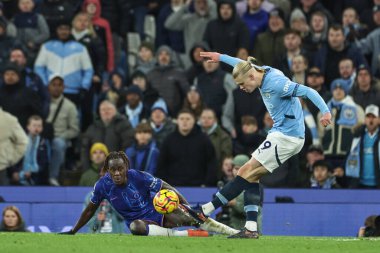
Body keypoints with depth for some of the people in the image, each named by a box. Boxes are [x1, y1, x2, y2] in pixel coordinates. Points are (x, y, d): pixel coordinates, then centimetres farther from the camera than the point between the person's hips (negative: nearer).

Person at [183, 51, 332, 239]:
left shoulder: (276, 83, -20)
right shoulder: (263, 72, 8)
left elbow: (307, 91, -24)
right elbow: (244, 65, 29)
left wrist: (325, 111, -35)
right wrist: (221, 57, 39)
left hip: (286, 137, -10)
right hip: (281, 134, 10)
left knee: (246, 172, -8)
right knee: (251, 177, 6)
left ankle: (205, 211, -5)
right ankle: (251, 229, -1)